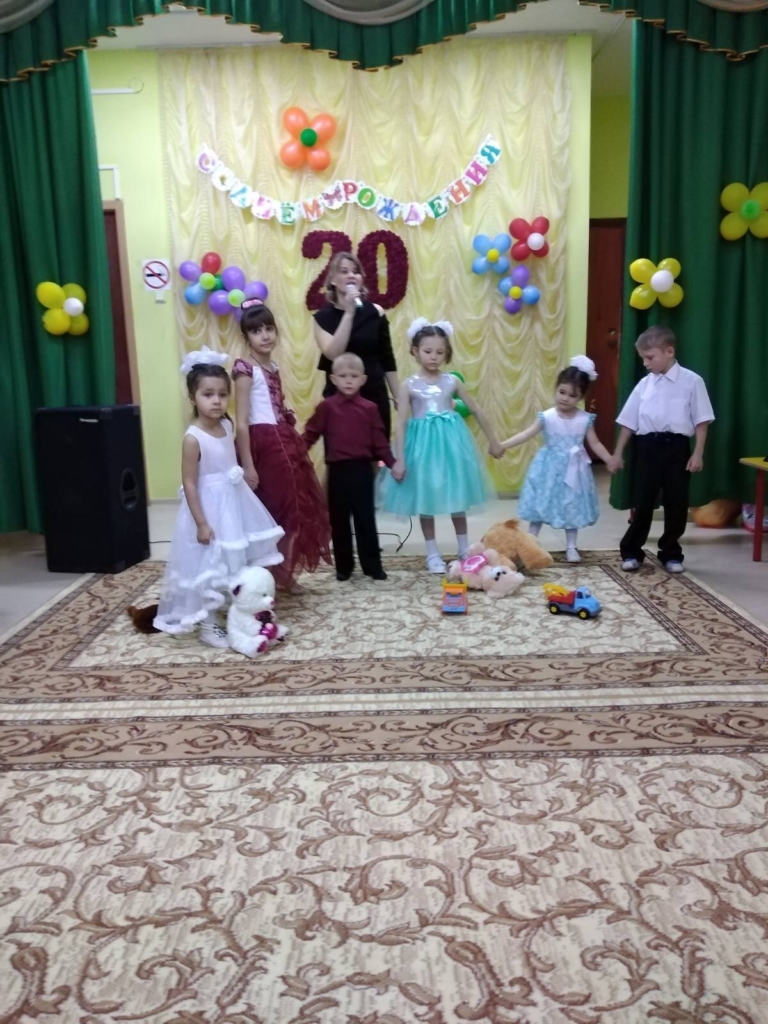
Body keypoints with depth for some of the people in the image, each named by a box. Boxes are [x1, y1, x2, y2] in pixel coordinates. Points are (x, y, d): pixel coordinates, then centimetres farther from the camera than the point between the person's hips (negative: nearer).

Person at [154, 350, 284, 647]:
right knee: (209, 568, 3)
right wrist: (201, 523, -20)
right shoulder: (193, 438, -21)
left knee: (239, 563, 17)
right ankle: (208, 626, 17)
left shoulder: (227, 426, 0)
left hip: (235, 503, 7)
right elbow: (189, 483, -19)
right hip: (210, 508, -7)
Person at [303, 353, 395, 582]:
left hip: (362, 470, 0)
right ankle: (343, 567, 21)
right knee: (339, 521, 9)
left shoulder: (369, 408, 1)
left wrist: (392, 464, -2)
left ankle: (373, 566, 16)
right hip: (338, 471, 0)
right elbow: (310, 435, 1)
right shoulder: (326, 406, 0)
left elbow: (380, 441, 3)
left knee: (366, 520, 6)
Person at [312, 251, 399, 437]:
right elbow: (333, 354, -18)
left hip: (375, 396, 1)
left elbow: (387, 359, 6)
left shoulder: (375, 312, 2)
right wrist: (349, 313, -20)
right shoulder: (323, 316, -1)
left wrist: (399, 399, 7)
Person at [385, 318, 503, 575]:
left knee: (456, 497, 10)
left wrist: (493, 441, 13)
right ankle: (432, 553, 19)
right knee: (426, 499, 6)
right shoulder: (409, 385, -4)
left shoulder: (452, 381, 2)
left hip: (451, 443, 2)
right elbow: (401, 423, -6)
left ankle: (464, 548, 26)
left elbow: (476, 411, 10)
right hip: (423, 444, -1)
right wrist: (400, 459, -12)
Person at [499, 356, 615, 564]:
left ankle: (571, 547, 21)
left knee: (572, 506, 10)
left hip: (573, 469, 2)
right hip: (550, 468, -1)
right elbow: (526, 434, -12)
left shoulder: (585, 419, -5)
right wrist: (502, 445, -21)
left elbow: (595, 443, 1)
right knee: (541, 504, 5)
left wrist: (610, 459, -11)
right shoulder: (547, 417, -10)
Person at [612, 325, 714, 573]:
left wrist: (698, 453, -7)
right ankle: (631, 552, 15)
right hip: (648, 447, 2)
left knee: (676, 503, 6)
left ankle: (671, 554, 21)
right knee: (642, 502, 5)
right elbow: (629, 421, 11)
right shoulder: (644, 384, 7)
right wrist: (619, 452, 10)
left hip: (677, 447, -2)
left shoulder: (692, 381, -2)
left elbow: (701, 420, -2)